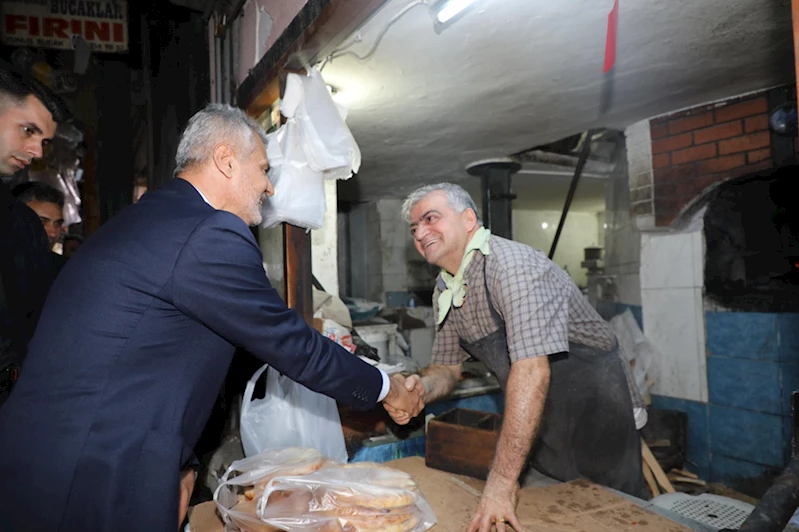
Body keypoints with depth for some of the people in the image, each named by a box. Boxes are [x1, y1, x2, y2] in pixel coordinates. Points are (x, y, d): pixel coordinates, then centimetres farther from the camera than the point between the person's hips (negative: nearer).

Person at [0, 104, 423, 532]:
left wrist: (180, 461, 17)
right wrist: (386, 388, 3)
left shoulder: (145, 217, 13)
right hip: (96, 488, -9)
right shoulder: (212, 235, -19)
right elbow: (292, 347, -12)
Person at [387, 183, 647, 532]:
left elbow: (531, 370, -36)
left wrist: (502, 480, -37)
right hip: (531, 419, 7)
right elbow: (447, 368, 6)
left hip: (590, 407, -7)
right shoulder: (443, 291, -1)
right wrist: (422, 388, -18)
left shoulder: (513, 265, -28)